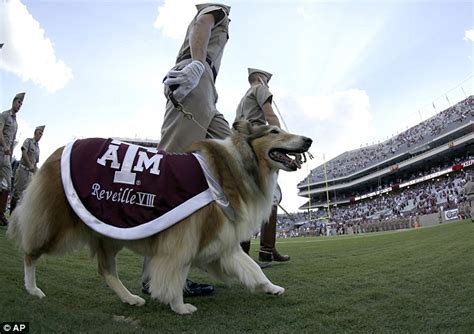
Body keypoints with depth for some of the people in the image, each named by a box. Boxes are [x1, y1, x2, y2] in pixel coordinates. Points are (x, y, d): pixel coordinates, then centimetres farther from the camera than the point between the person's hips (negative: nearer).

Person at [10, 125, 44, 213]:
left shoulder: (38, 147, 19)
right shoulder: (28, 141, 1)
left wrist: (35, 173, 10)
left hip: (30, 172, 6)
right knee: (17, 190, -6)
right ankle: (12, 212, -2)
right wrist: (30, 165, -18)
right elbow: (24, 153, -12)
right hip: (23, 169, -6)